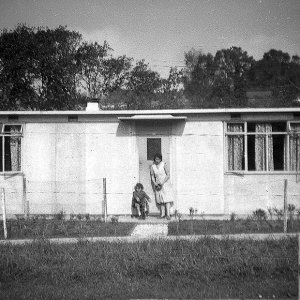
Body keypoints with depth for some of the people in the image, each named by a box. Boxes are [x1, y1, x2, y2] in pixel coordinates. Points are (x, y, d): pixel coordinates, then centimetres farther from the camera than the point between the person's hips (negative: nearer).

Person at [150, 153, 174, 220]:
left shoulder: (163, 164, -9)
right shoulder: (152, 167, 1)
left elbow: (168, 175, -9)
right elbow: (152, 177, 6)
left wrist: (162, 182, -17)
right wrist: (155, 183, -11)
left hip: (165, 184, -3)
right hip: (158, 185, 3)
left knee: (167, 199, -11)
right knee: (160, 199, 1)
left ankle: (168, 214, -16)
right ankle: (162, 214, 5)